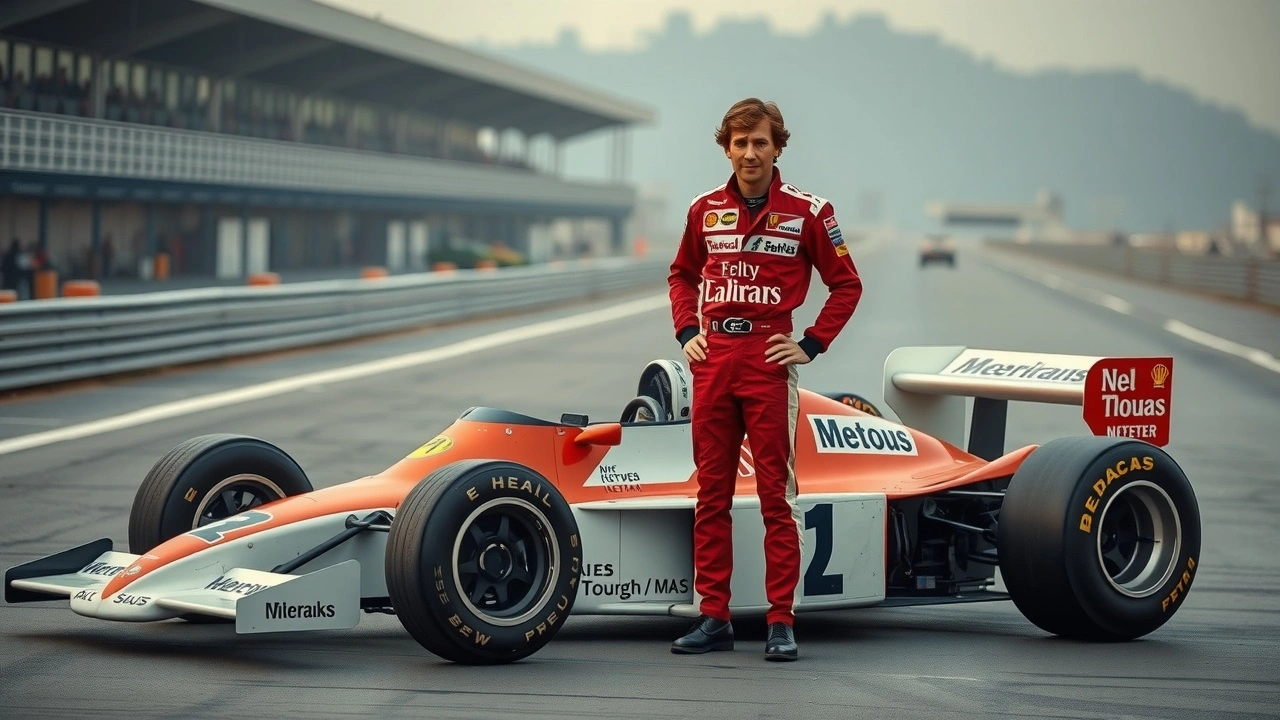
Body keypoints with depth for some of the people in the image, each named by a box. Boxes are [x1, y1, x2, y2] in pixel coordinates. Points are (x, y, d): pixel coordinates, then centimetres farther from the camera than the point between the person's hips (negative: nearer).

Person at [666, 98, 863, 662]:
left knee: (777, 495, -2)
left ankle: (781, 623, 1)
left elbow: (846, 284, 4)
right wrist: (687, 333, 9)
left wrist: (812, 345, -3)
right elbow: (682, 275, 23)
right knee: (711, 494, 7)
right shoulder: (705, 209, 9)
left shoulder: (807, 212, -2)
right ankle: (713, 618, 13)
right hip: (713, 358, 4)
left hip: (769, 359, -4)